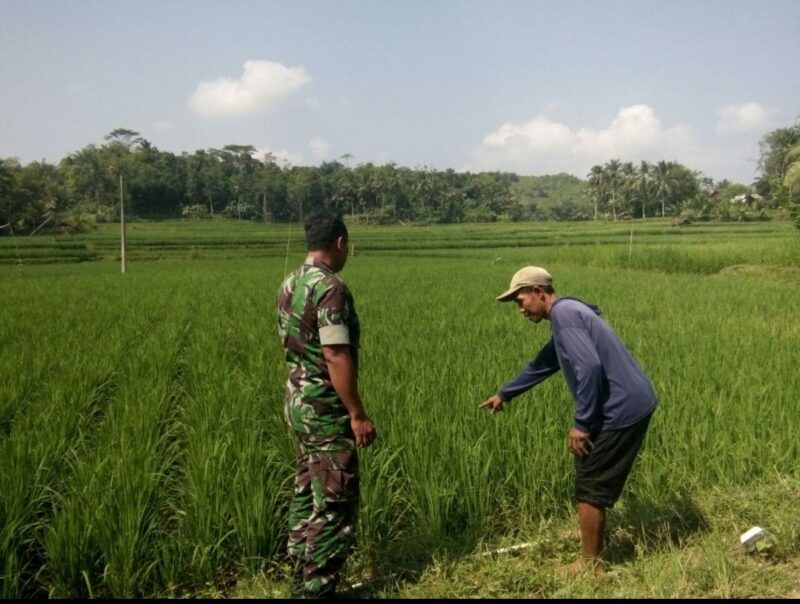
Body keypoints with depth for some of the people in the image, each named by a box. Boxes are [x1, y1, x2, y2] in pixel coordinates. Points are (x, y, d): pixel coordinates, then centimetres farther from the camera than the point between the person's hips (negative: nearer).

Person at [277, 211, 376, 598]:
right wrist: (357, 414, -18)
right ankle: (316, 590, 7)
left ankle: (301, 581, 26)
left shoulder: (289, 285, 9)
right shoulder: (330, 288, -20)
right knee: (333, 503, 0)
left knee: (307, 493, 17)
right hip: (326, 409, -9)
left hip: (297, 402, 9)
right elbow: (336, 355, -23)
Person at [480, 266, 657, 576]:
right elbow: (541, 365, 31)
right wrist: (504, 394, 40)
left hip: (620, 410, -10)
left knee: (589, 487, 3)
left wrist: (581, 423, -20)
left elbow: (589, 367, -26)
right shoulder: (567, 315, 18)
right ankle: (595, 536, 43)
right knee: (598, 482, 26)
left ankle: (590, 564, 16)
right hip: (633, 404, 10)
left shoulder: (564, 313, -14)